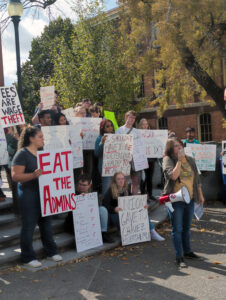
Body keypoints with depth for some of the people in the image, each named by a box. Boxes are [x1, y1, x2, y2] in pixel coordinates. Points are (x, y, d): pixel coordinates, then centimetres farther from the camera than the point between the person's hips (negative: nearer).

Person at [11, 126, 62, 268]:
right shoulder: (22, 154, -12)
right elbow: (15, 176, -18)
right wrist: (33, 175, -31)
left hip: (44, 192, 7)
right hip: (29, 193, -7)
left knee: (46, 222, 14)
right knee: (29, 225, 1)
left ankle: (51, 251, 27)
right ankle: (28, 256, 13)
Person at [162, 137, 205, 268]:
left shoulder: (190, 160, 8)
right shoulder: (168, 159, -8)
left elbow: (197, 178, 16)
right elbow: (173, 176, -23)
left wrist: (200, 195, 16)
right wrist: (179, 160, -20)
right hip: (176, 200, -5)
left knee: (187, 227, 17)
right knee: (177, 229, -1)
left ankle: (187, 251, 32)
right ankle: (179, 257, 6)